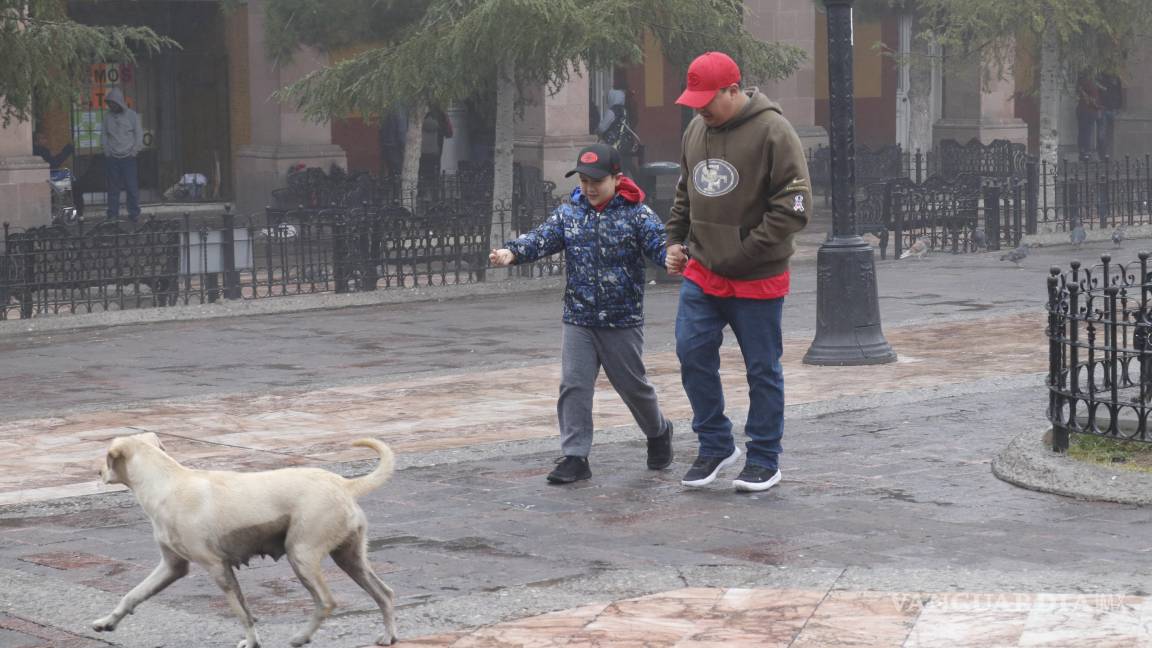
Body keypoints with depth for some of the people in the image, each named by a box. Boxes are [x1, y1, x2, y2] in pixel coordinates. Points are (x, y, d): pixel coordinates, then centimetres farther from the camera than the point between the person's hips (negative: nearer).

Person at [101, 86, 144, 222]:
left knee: (132, 186, -4)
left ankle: (134, 214, 4)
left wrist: (133, 152, -5)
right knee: (113, 187, 2)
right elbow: (103, 135, 12)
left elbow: (139, 135, 1)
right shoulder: (107, 116, 6)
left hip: (128, 156, -2)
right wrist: (106, 150, 0)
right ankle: (113, 214, 9)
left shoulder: (132, 115, -1)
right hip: (111, 158, 2)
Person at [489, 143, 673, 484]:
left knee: (632, 385, 10)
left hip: (623, 320, -3)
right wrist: (512, 253, -26)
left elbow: (658, 244, -17)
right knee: (573, 386, -4)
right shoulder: (569, 213, 2)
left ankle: (658, 432, 37)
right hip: (579, 319, 3)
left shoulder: (636, 213, -8)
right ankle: (575, 456, 0)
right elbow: (542, 238, -7)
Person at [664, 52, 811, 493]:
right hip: (701, 272, 6)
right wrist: (675, 240, 11)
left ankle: (764, 461, 16)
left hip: (756, 278, -6)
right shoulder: (696, 131, 8)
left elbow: (794, 205, -17)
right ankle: (715, 445, 17)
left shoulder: (772, 132, -14)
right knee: (692, 355, 1)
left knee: (762, 369, 4)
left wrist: (747, 250, -20)